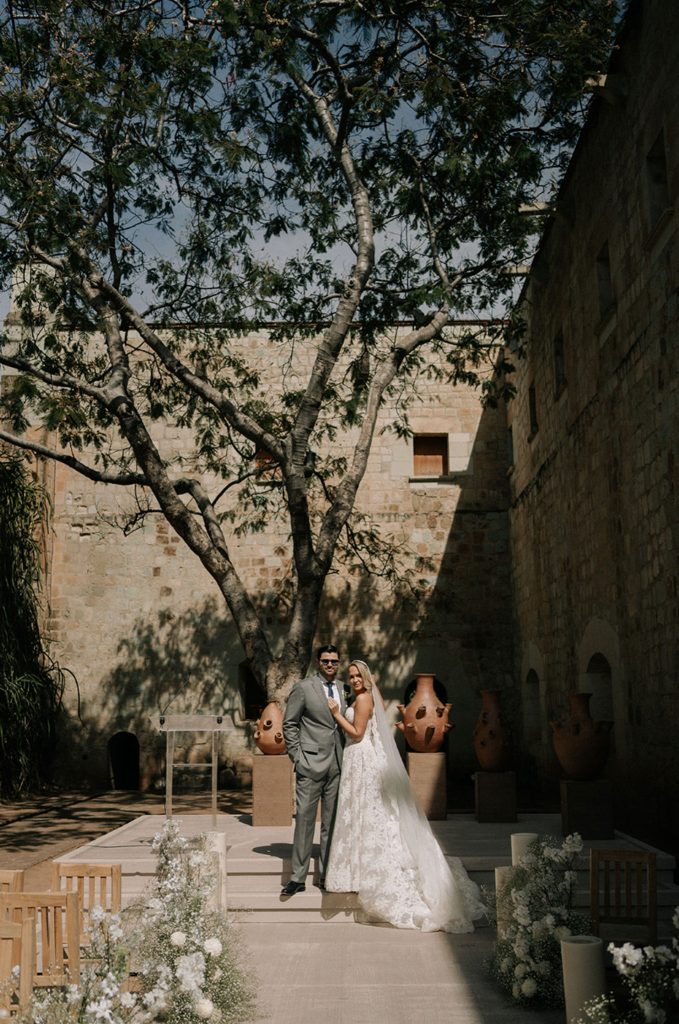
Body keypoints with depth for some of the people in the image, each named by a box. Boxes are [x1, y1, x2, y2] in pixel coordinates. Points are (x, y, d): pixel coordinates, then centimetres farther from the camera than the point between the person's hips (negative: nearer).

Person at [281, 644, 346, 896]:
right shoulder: (303, 687, -4)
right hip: (312, 763, -5)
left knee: (332, 821, 9)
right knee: (304, 819, -4)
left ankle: (326, 876, 18)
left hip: (337, 764, 5)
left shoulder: (343, 689, 12)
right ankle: (297, 878, 3)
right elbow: (289, 724, -2)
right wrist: (296, 756, -7)